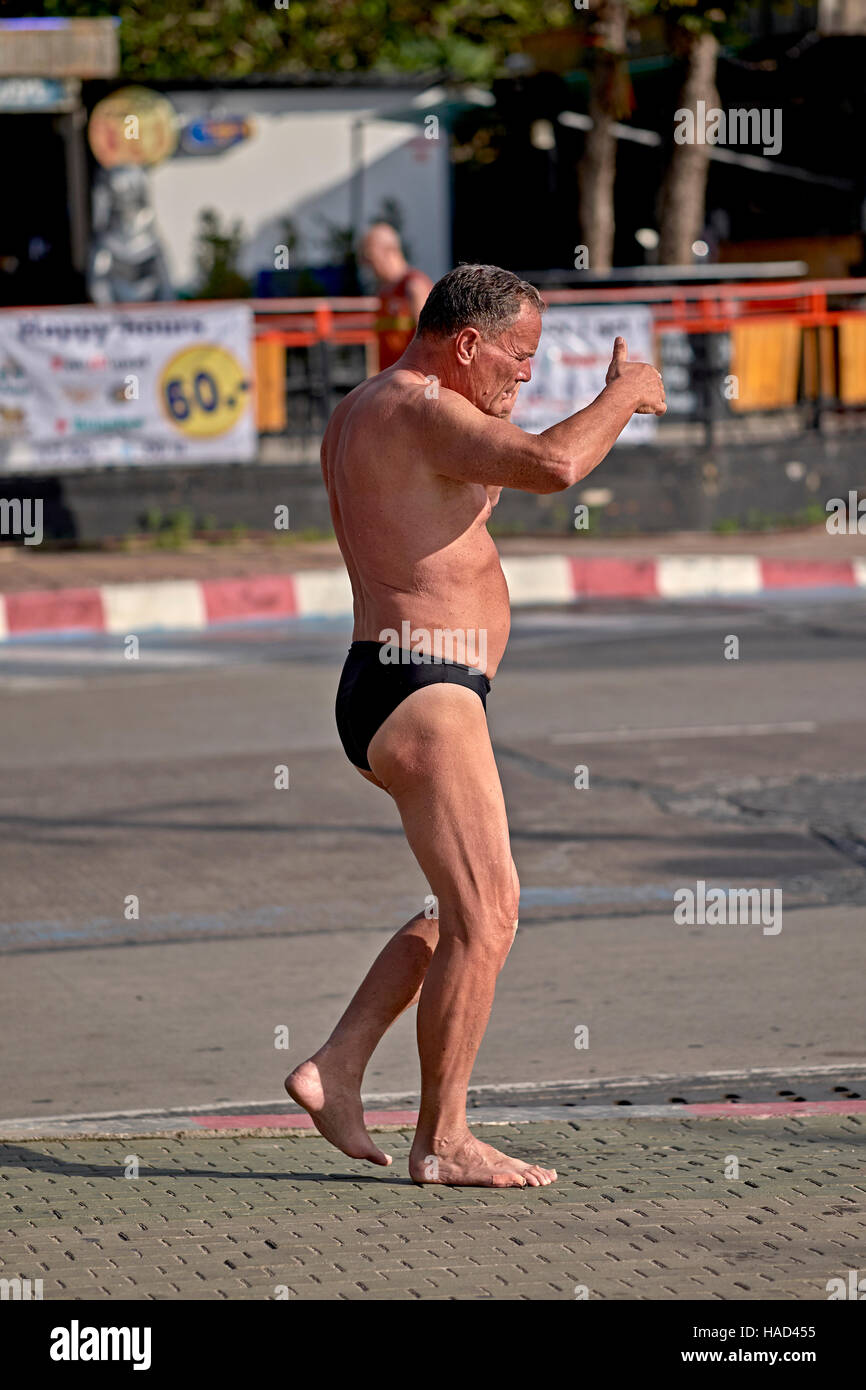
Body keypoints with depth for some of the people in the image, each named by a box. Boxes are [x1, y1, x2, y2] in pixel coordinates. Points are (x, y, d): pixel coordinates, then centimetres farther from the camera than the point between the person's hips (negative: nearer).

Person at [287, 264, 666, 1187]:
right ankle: (442, 1142, -5)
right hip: (421, 689, -11)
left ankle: (335, 1071, 15)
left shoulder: (358, 413, 19)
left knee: (476, 905, 18)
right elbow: (552, 467, -30)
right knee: (483, 914, -9)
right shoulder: (423, 410, -14)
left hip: (392, 690, 11)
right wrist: (620, 396, -12)